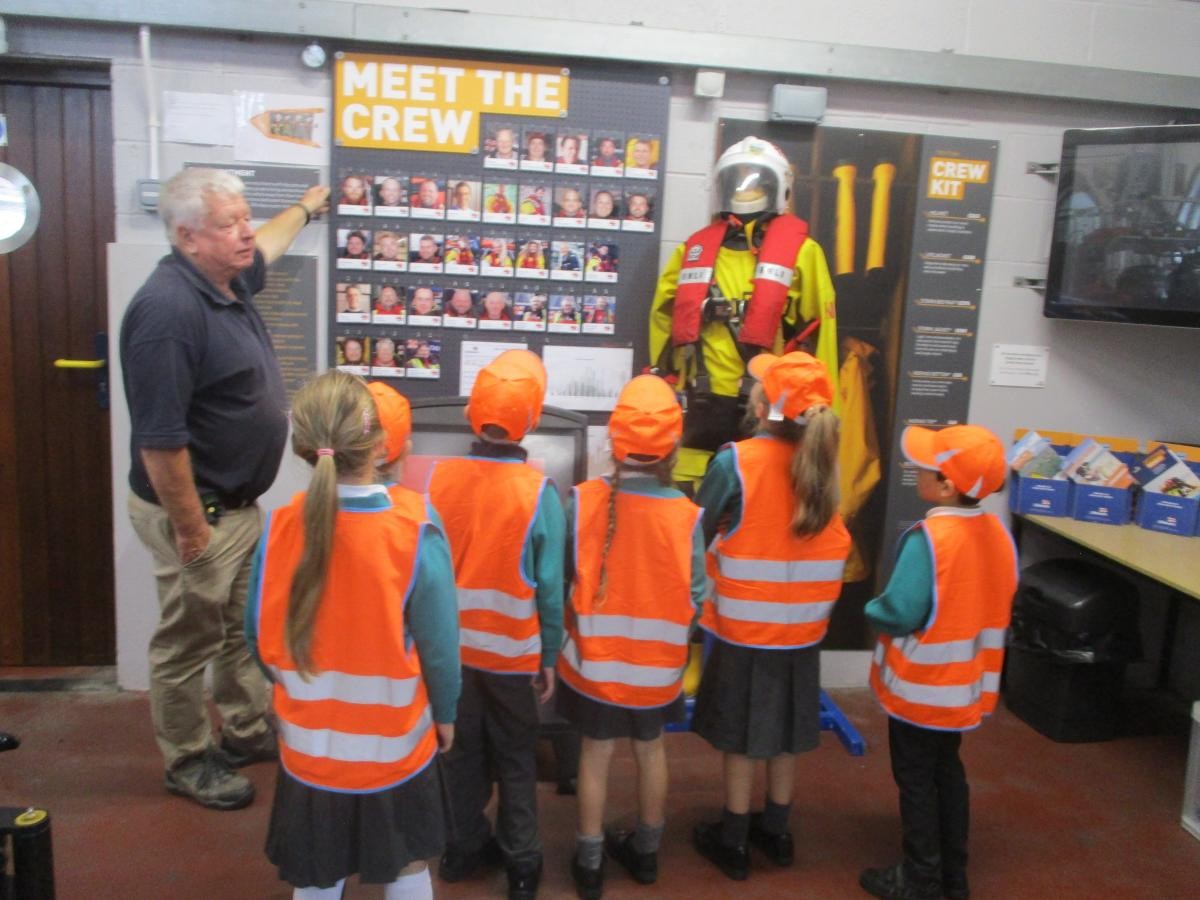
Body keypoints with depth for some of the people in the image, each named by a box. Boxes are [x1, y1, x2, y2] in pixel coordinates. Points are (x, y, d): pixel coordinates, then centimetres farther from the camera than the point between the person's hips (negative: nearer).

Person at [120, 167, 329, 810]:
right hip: (196, 512, -10)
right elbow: (159, 438, -28)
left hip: (239, 504, 10)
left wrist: (305, 208, 45)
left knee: (244, 628, 23)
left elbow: (265, 246, 31)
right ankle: (187, 762, 29)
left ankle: (246, 732, 42)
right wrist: (191, 529, -23)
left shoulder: (228, 281, 3)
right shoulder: (169, 309, -27)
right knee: (189, 643, 9)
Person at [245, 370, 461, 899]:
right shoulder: (415, 536, -23)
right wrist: (444, 713, 4)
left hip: (307, 747, 2)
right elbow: (438, 647, -14)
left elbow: (259, 636, -2)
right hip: (393, 748, -2)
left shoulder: (280, 528, -14)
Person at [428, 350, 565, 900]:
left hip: (452, 644, 2)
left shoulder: (440, 477, -12)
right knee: (515, 757, 16)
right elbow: (548, 586, -11)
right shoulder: (538, 491, -18)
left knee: (462, 749, 21)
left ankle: (463, 846, 36)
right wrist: (550, 655, 2)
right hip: (512, 649, -2)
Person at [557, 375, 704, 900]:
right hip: (657, 664, 1)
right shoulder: (686, 515, -18)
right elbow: (694, 597, -10)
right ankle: (646, 852, 41)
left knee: (596, 754, 18)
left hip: (594, 660, -1)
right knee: (650, 750, 22)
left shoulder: (583, 501, -19)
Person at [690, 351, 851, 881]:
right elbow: (835, 546, 3)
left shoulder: (735, 462, -19)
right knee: (784, 733, 19)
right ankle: (775, 832, 35)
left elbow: (697, 534, -9)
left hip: (744, 624, -4)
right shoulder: (824, 463, -5)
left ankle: (732, 842, 25)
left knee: (741, 737, 10)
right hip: (802, 628, 4)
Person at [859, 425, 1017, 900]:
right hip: (966, 687, 7)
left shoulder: (928, 538, -27)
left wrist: (871, 609, -5)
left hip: (921, 688, -7)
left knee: (916, 780, 9)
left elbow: (900, 613, -25)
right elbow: (992, 607, 7)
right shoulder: (997, 533, -3)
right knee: (947, 772, 21)